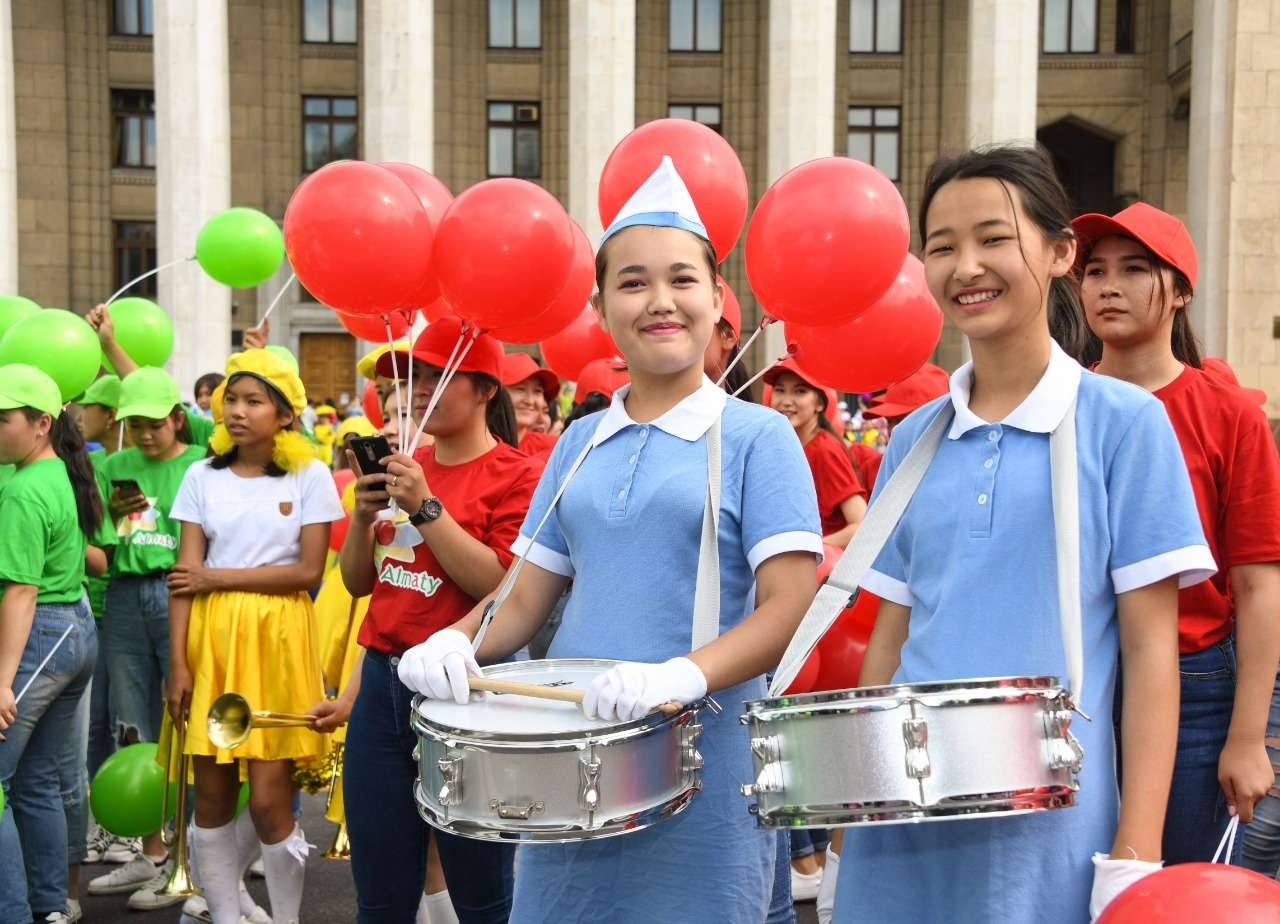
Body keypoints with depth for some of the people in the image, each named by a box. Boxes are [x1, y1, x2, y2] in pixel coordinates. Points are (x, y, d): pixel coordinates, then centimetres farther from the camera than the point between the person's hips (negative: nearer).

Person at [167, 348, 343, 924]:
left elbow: (308, 572, -7)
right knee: (212, 796, 6)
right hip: (210, 637, 3)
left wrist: (217, 578, -6)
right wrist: (178, 662, -5)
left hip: (276, 638, -2)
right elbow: (184, 577, 1)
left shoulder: (310, 475, -1)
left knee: (269, 801, -3)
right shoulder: (203, 476, 5)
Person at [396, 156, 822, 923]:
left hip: (704, 760, -4)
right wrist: (457, 641, -10)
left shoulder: (757, 437, -5)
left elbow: (790, 608, -12)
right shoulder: (577, 443, 10)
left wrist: (688, 675, -29)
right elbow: (527, 596, 11)